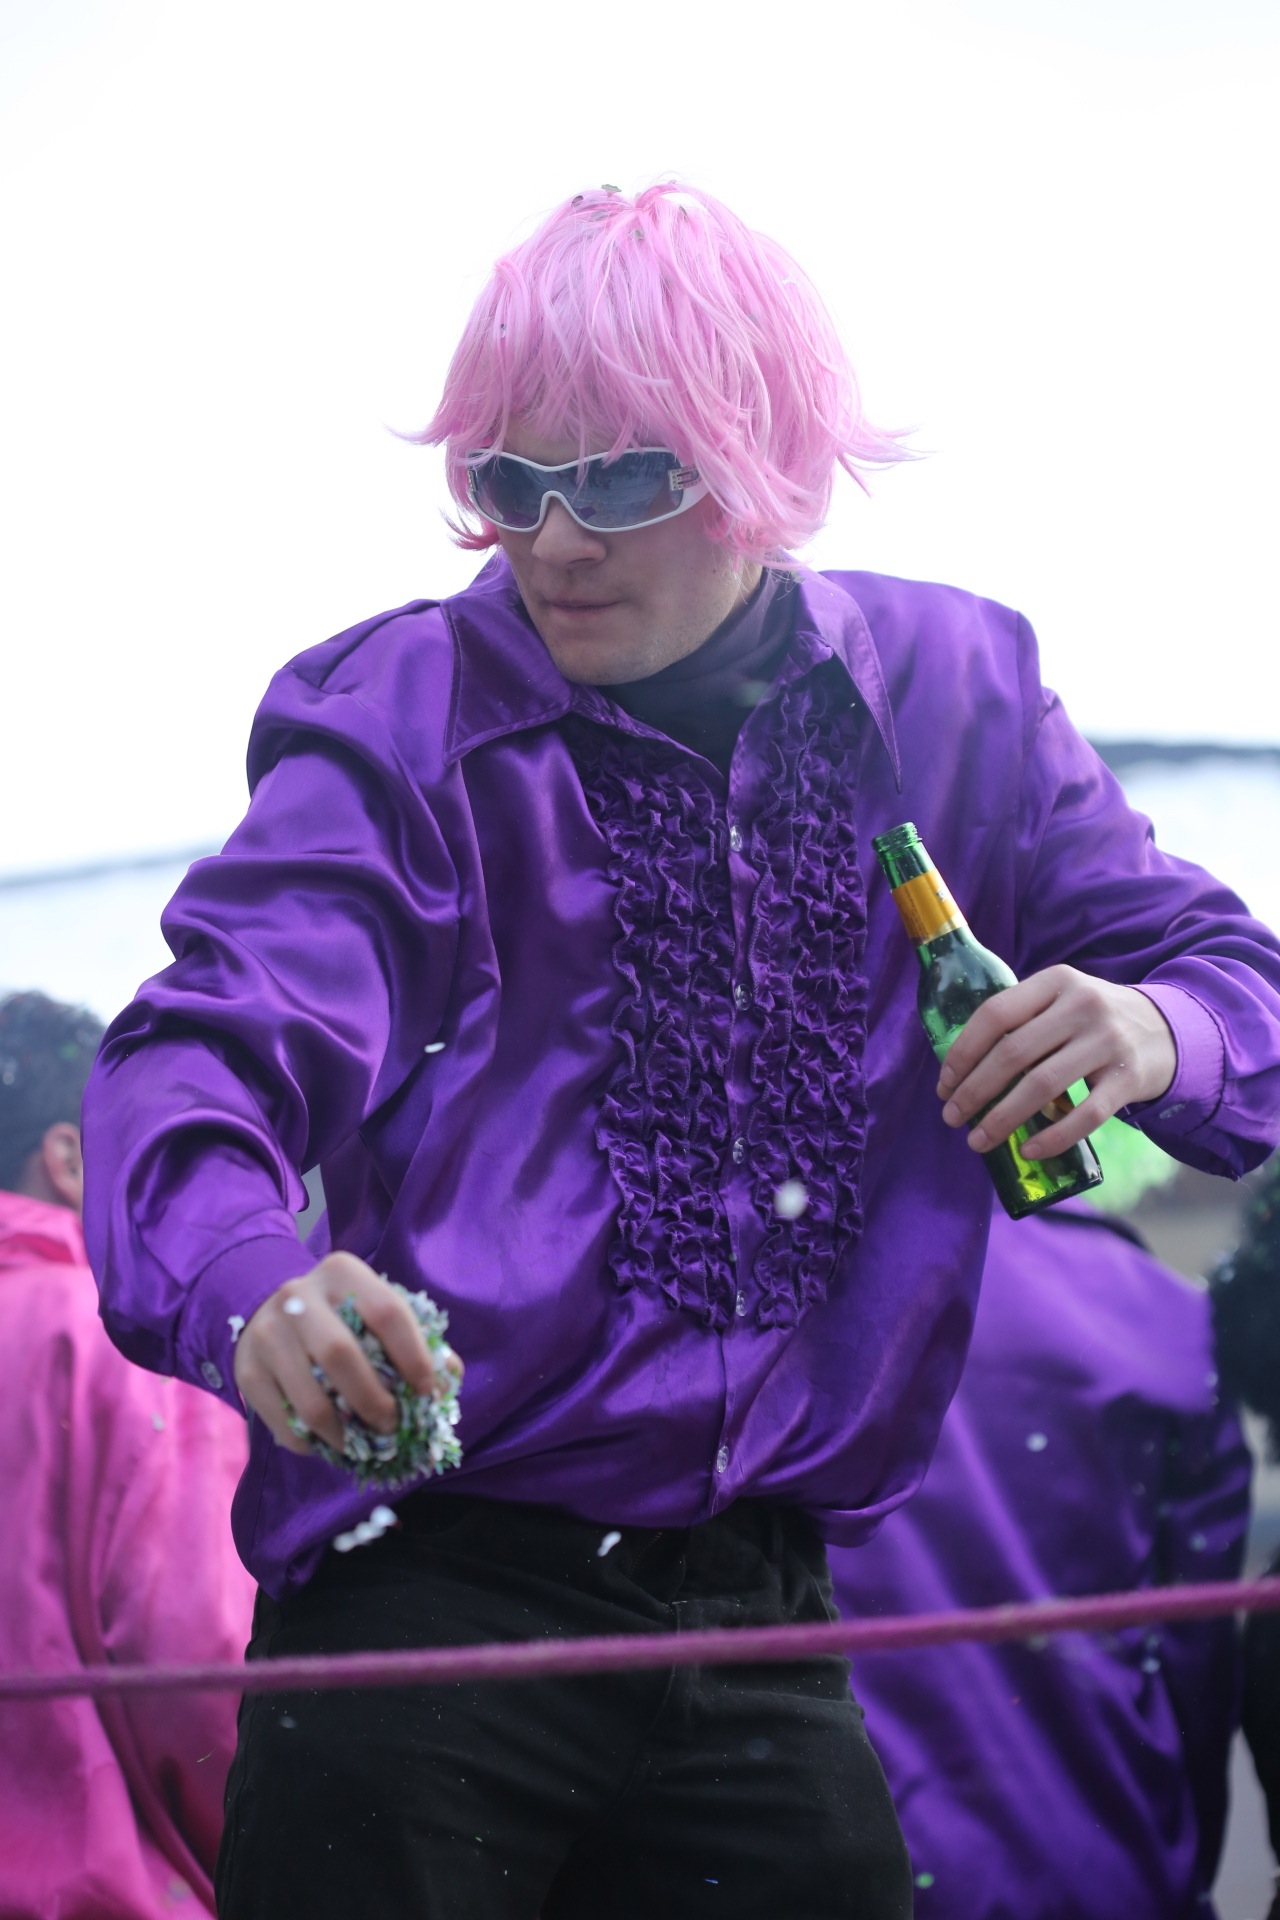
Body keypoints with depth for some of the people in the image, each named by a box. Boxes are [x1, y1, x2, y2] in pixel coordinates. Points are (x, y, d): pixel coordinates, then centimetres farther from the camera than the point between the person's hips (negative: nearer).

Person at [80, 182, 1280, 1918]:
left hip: (762, 1625, 3)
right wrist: (248, 1286, -41)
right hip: (429, 1601, -3)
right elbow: (207, 1051, -18)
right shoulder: (401, 720, -5)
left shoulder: (946, 694, 5)